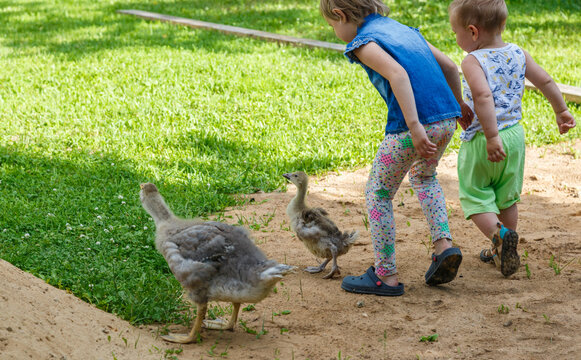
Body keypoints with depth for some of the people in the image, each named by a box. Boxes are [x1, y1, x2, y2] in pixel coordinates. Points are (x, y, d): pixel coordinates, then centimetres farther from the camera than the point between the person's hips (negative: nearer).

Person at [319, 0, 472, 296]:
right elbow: (449, 66, 22)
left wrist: (414, 126, -24)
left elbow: (397, 74, -19)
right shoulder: (404, 29, 21)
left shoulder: (362, 41, -2)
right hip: (447, 119, 8)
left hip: (414, 126, -8)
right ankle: (444, 245, 19)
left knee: (378, 193, 11)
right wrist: (458, 105, 36)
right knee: (423, 176, 34)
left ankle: (386, 276, 15)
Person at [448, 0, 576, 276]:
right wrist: (561, 111, 25)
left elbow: (484, 96, -32)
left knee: (474, 196, 7)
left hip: (480, 141, -6)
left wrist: (491, 137, -31)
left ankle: (499, 233, -17)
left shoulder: (472, 61, -18)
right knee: (506, 196, 20)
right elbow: (546, 82, 10)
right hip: (514, 135, 6)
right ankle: (504, 251, 31)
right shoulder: (518, 54, 2)